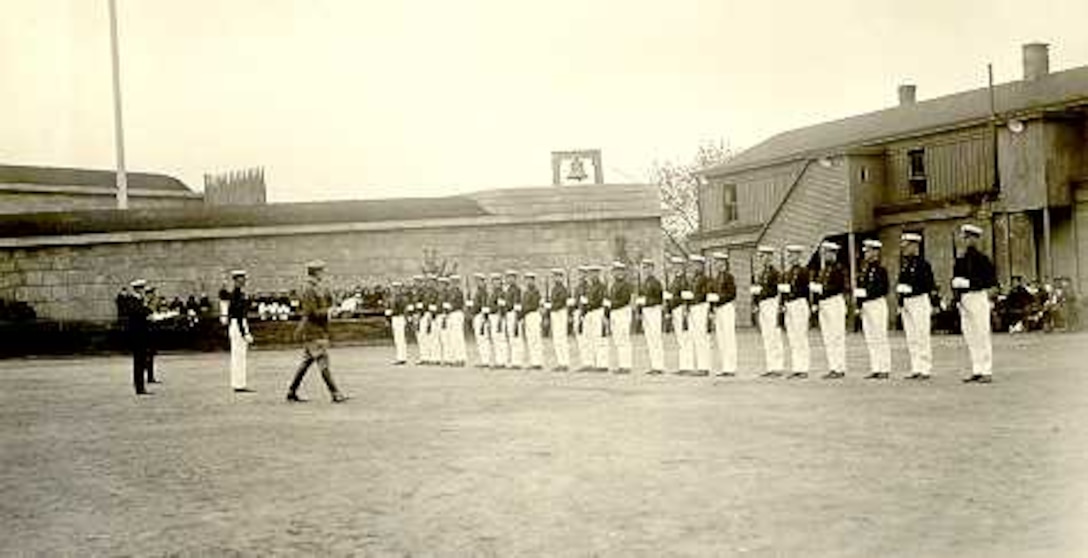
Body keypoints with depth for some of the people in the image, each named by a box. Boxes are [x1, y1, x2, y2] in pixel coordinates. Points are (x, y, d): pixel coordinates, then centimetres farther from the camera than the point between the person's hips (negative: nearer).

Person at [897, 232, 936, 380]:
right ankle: (916, 369, 14)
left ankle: (925, 370, -2)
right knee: (911, 338, 9)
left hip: (920, 301, -8)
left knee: (922, 337, -6)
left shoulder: (923, 264, -9)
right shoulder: (904, 265, 15)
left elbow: (929, 285, -13)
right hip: (906, 302, 8)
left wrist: (910, 288, -18)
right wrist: (900, 288, 7)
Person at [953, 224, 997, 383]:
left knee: (982, 335, -5)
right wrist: (956, 283, -1)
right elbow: (956, 277, 22)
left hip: (978, 297, -7)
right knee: (969, 336, 9)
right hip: (964, 299, 7)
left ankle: (987, 372, -1)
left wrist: (970, 283, -20)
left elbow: (992, 280, -12)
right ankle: (976, 371, 16)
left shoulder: (981, 259, -7)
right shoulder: (961, 259, 13)